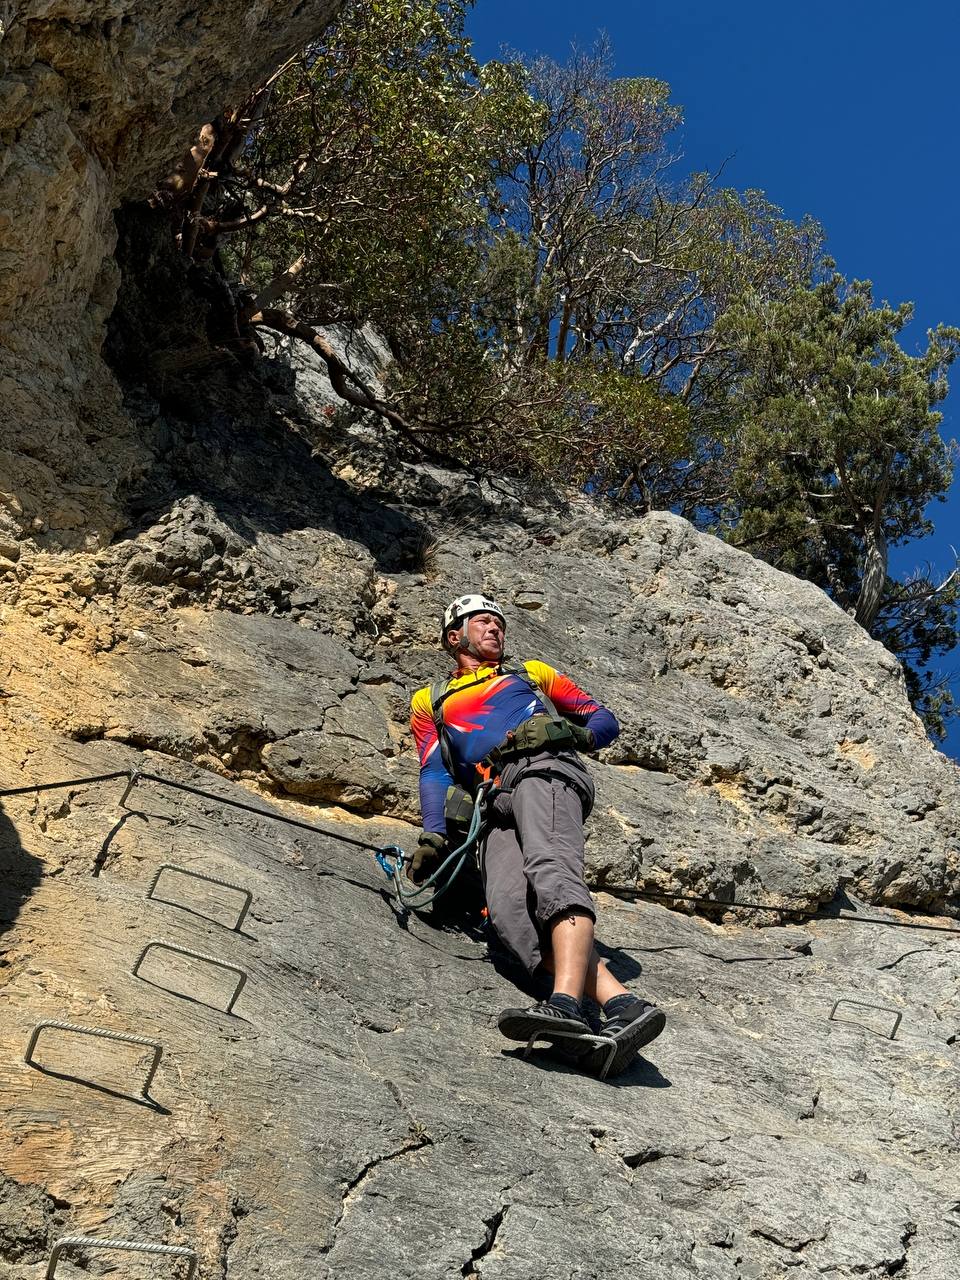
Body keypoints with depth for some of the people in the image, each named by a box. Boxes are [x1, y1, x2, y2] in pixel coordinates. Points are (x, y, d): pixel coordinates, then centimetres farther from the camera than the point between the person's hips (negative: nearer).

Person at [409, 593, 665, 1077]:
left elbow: (606, 721, 26)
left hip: (544, 770, -1)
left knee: (552, 872, -33)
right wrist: (433, 836, -1)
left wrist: (569, 734, 3)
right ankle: (622, 1005, -44)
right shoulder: (429, 702, 34)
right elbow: (434, 773, 18)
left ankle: (565, 1005, -53)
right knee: (508, 907, -29)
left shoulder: (529, 673, 32)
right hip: (494, 808, 1)